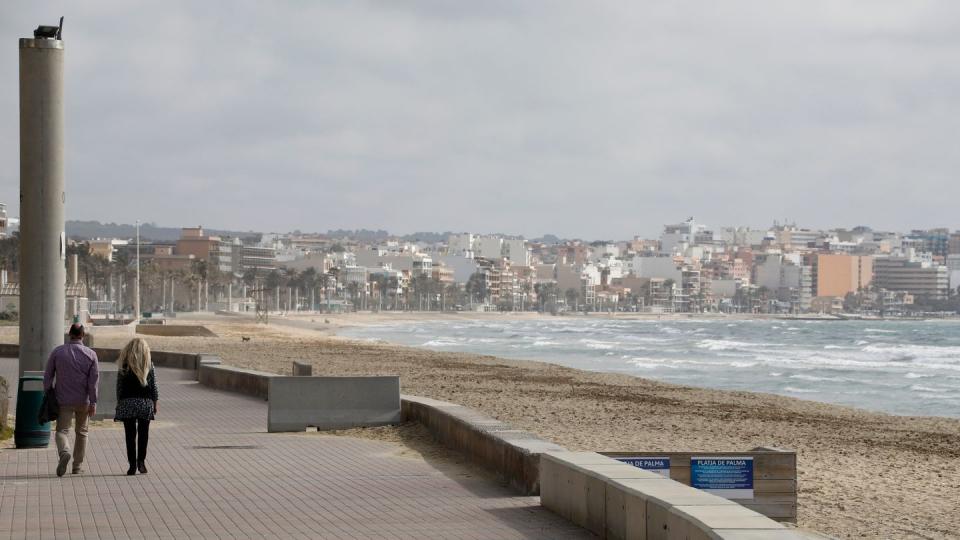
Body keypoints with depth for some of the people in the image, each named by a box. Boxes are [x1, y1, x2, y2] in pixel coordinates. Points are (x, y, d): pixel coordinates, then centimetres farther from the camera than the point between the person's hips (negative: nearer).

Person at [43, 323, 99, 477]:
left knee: (62, 430, 0)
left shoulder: (57, 352, -1)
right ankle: (78, 466, 20)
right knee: (81, 432, 16)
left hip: (63, 400, -1)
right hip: (83, 401, 1)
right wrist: (93, 403, -7)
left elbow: (47, 376, 0)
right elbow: (94, 380, -8)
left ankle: (64, 452, -31)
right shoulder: (91, 354, -3)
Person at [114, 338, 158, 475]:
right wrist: (155, 404, 10)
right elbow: (154, 387, 2)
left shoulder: (124, 366, -2)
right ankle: (141, 461, -1)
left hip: (128, 403, -1)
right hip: (145, 403, 1)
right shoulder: (149, 366, 0)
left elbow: (119, 386, 0)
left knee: (130, 435, 3)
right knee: (143, 433, 9)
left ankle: (132, 465, 0)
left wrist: (119, 403, 8)